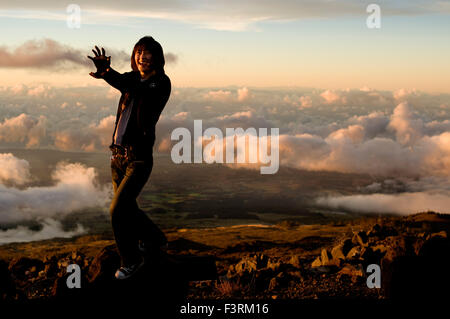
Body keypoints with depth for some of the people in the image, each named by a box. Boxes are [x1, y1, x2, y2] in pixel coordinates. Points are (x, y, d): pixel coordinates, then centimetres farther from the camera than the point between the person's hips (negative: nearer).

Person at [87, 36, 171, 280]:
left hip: (139, 158, -6)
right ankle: (154, 240, 42)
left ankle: (131, 260, 8)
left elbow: (142, 90, -28)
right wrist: (106, 71, -40)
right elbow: (123, 83, -15)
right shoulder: (132, 78, 8)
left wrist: (108, 74, -45)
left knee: (117, 210, -11)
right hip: (118, 154, 6)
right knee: (127, 208, 17)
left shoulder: (161, 83, -8)